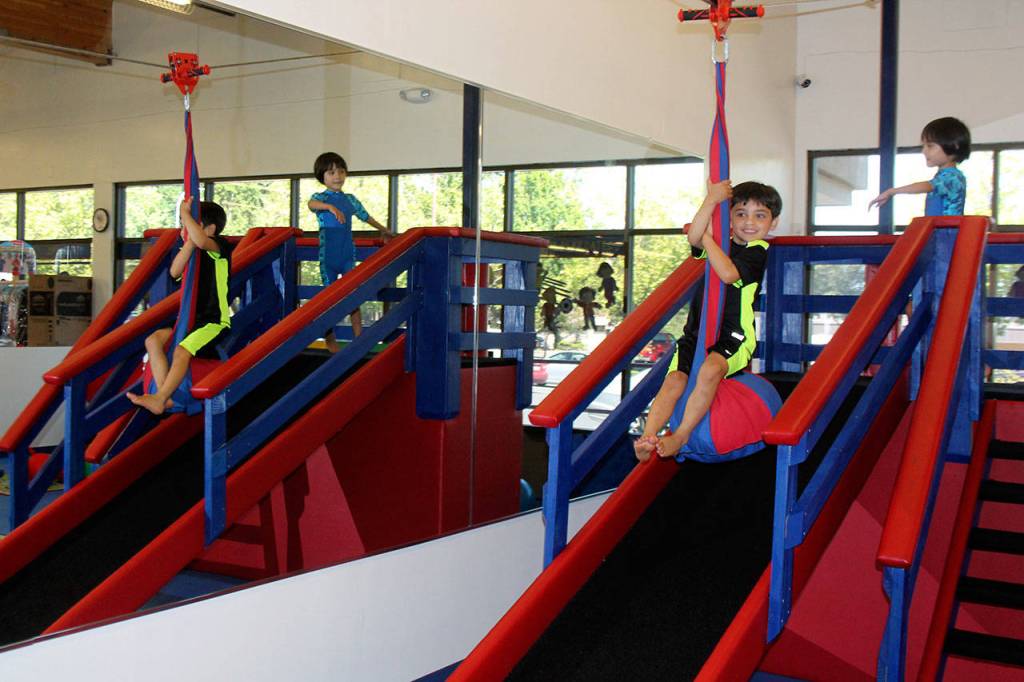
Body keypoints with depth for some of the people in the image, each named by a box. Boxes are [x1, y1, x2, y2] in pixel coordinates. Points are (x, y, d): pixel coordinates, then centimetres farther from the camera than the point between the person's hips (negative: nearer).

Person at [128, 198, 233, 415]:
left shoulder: (220, 247, -7)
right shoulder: (192, 251, 15)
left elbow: (200, 241, -33)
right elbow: (175, 271, -7)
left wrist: (185, 214, -18)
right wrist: (189, 241, -15)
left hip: (215, 321, -8)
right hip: (192, 319, 8)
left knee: (182, 350, -28)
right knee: (153, 340, -11)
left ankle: (159, 399, -24)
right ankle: (165, 395, -18)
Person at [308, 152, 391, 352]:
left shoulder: (350, 200, 10)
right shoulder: (320, 197, -4)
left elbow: (365, 216, 26)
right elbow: (311, 204, -28)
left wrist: (383, 230, 38)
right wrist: (330, 207, -48)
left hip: (348, 256, 3)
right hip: (328, 256, -3)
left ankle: (359, 338, 1)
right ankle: (330, 339, 13)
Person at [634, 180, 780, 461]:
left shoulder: (758, 251, -3)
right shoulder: (721, 242, 13)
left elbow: (728, 273, -23)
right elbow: (694, 238, -11)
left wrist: (708, 236, -13)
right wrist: (712, 199, -19)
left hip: (734, 337, -5)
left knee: (709, 370, -34)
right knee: (674, 380, -17)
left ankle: (681, 435, -28)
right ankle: (648, 437, -29)